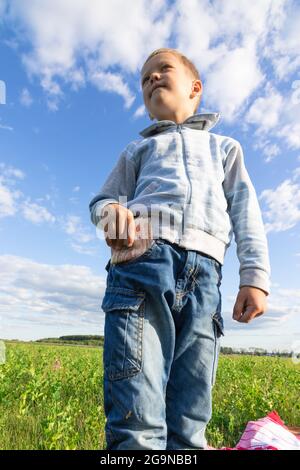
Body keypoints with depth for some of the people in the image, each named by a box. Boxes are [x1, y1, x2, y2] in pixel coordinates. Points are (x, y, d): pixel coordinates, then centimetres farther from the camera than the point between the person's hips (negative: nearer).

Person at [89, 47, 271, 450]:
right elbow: (101, 200, 24)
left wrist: (255, 276, 4)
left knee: (189, 425, 1)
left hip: (203, 277, 1)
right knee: (137, 422, -12)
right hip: (143, 261, 0)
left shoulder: (226, 147, 30)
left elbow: (246, 215, 19)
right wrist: (113, 212, -2)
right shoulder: (138, 149, 30)